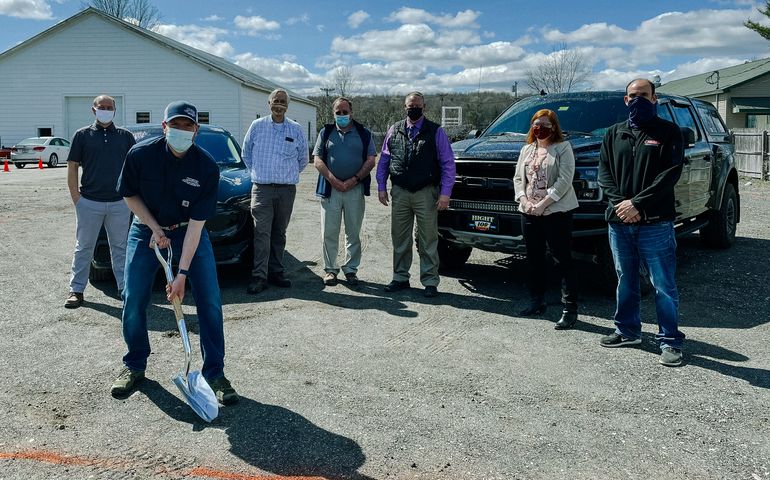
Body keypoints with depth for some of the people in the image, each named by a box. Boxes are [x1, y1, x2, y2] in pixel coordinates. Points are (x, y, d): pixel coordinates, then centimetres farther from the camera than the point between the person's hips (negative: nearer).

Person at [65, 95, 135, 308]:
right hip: (89, 202, -1)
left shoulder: (125, 136, 9)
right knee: (84, 248, 7)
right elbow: (72, 167, 5)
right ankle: (76, 290, 14)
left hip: (119, 202, 1)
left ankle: (125, 287, 15)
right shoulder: (83, 135, 6)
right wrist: (76, 198, -4)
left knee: (120, 248, 8)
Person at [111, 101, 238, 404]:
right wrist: (155, 229, -13)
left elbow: (196, 223, -23)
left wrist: (183, 273, -25)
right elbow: (129, 194, -1)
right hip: (147, 228, 1)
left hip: (189, 232, -1)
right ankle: (134, 365, 23)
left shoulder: (207, 167, -22)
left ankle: (215, 372, 4)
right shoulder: (140, 155, -18)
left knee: (210, 301, -8)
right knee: (133, 302, -1)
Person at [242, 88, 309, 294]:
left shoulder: (296, 130, 6)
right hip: (262, 189, -1)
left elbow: (303, 159, 17)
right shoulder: (257, 126, 5)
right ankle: (259, 276, -8)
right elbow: (246, 153, 17)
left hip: (287, 190, 2)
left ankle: (276, 271, 17)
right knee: (262, 232, -8)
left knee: (279, 233, 8)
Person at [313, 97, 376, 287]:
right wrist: (333, 180, -10)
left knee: (353, 233, 4)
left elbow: (370, 161, 2)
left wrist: (354, 180, -11)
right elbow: (317, 160, 3)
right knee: (329, 233, 1)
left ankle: (351, 269, 12)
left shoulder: (364, 134, 9)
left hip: (355, 189, 0)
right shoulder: (326, 133, 11)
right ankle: (330, 269, 11)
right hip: (330, 189, 0)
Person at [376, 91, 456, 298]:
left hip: (426, 193, -3)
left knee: (428, 240, 1)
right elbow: (384, 160, 13)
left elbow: (448, 163, -2)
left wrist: (445, 193, -9)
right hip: (400, 192, 3)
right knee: (400, 238, 10)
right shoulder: (394, 130, 9)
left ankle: (430, 282, 9)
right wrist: (381, 187, 6)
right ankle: (400, 277, 22)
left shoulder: (435, 131, 0)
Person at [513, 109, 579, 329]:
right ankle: (537, 301, 26)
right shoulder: (527, 150, 17)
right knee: (534, 259, 13)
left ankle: (570, 309, -3)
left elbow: (564, 180, -12)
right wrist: (524, 200, -3)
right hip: (529, 212, 6)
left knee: (563, 261, -5)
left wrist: (544, 203, -17)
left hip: (557, 211, -6)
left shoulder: (563, 148, -2)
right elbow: (518, 177, 14)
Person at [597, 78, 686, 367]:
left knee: (663, 285, -1)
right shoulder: (614, 133, 14)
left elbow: (670, 173, -9)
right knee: (625, 281, 14)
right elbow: (604, 171, 8)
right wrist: (619, 203, -8)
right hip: (619, 221, 4)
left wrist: (637, 204, -16)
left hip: (655, 223, -4)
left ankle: (670, 341, 8)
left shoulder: (668, 132, 1)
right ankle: (627, 331, 28)